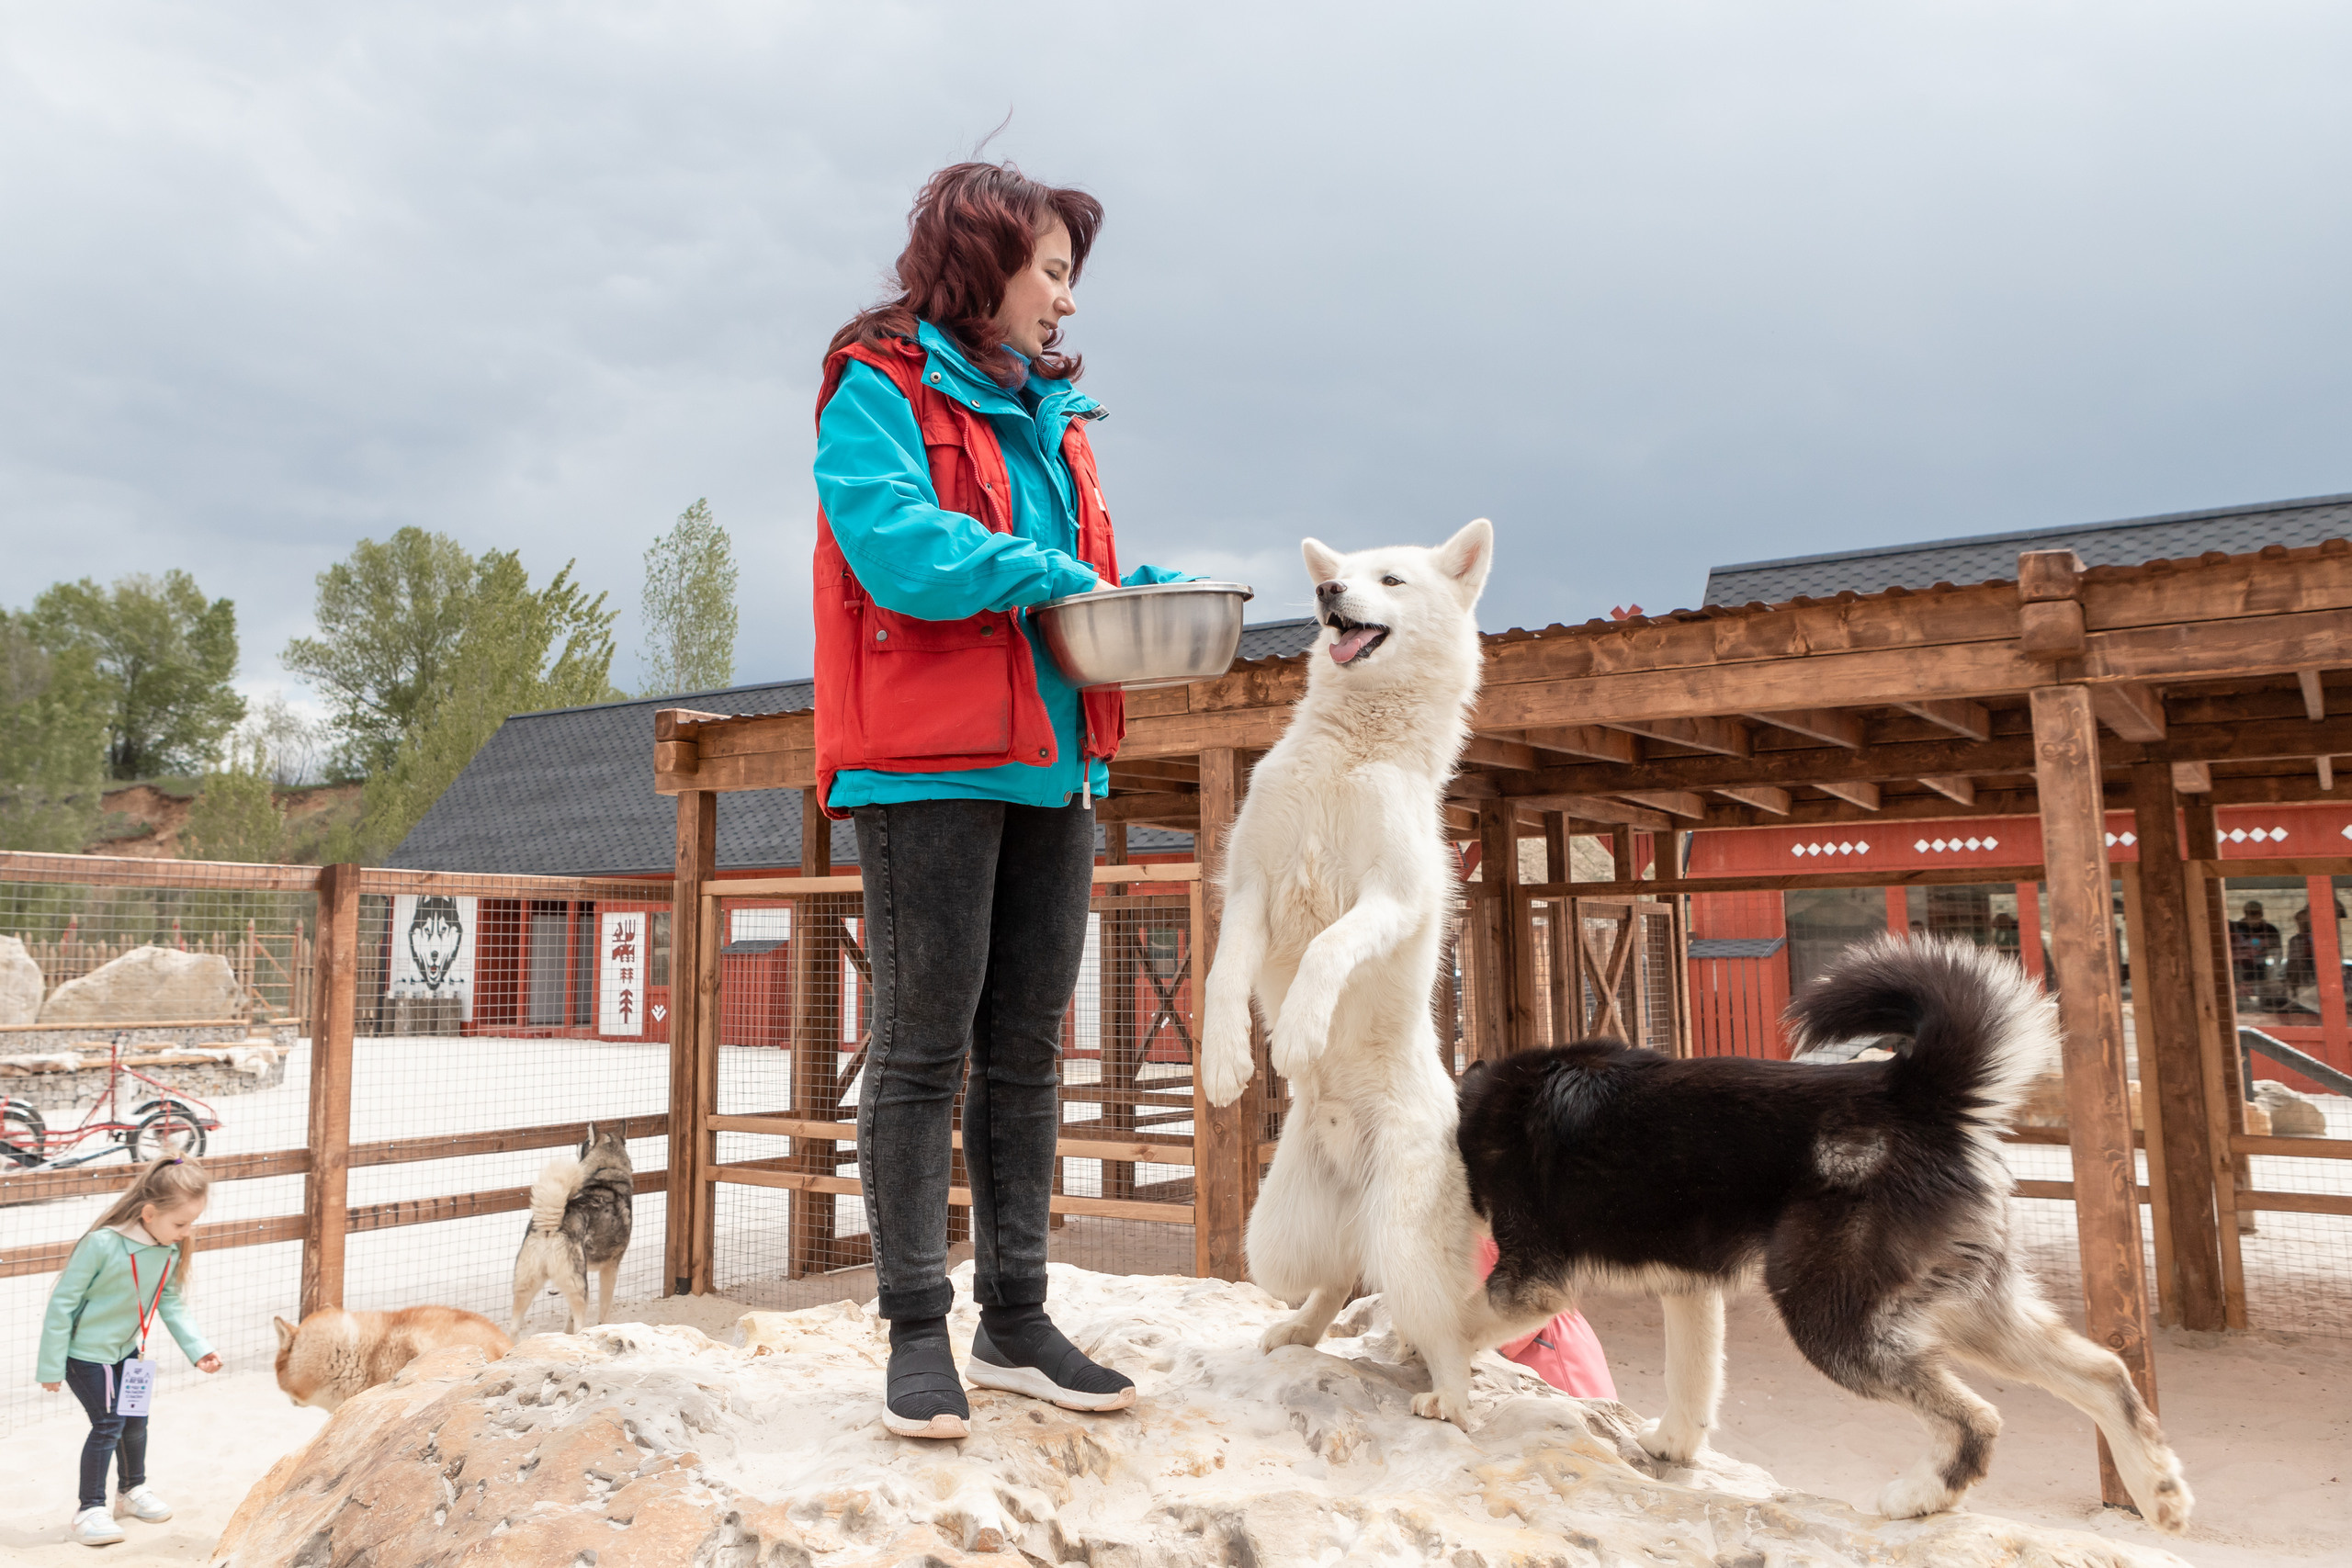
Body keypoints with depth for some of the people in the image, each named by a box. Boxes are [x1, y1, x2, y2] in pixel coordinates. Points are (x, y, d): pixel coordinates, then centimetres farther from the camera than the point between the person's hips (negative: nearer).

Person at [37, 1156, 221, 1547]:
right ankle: (90, 1510, 8)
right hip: (86, 1350, -7)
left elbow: (171, 1302, -1)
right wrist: (51, 1366, -16)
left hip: (127, 1347, 7)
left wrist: (197, 1349, -10)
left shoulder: (171, 1247, -11)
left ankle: (132, 1489, 38)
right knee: (108, 1423, -8)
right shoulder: (102, 1244, -32)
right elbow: (63, 1303, -22)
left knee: (135, 1419, 16)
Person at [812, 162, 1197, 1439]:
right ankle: (917, 1331, 9)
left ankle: (1015, 1321, 20)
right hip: (927, 765, -7)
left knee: (1026, 1049, 9)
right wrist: (1037, 573, -11)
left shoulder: (1050, 414, 22)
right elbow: (898, 548, -17)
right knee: (924, 1046, -3)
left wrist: (1143, 593, 5)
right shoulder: (879, 391, -1)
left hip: (1050, 767, 8)